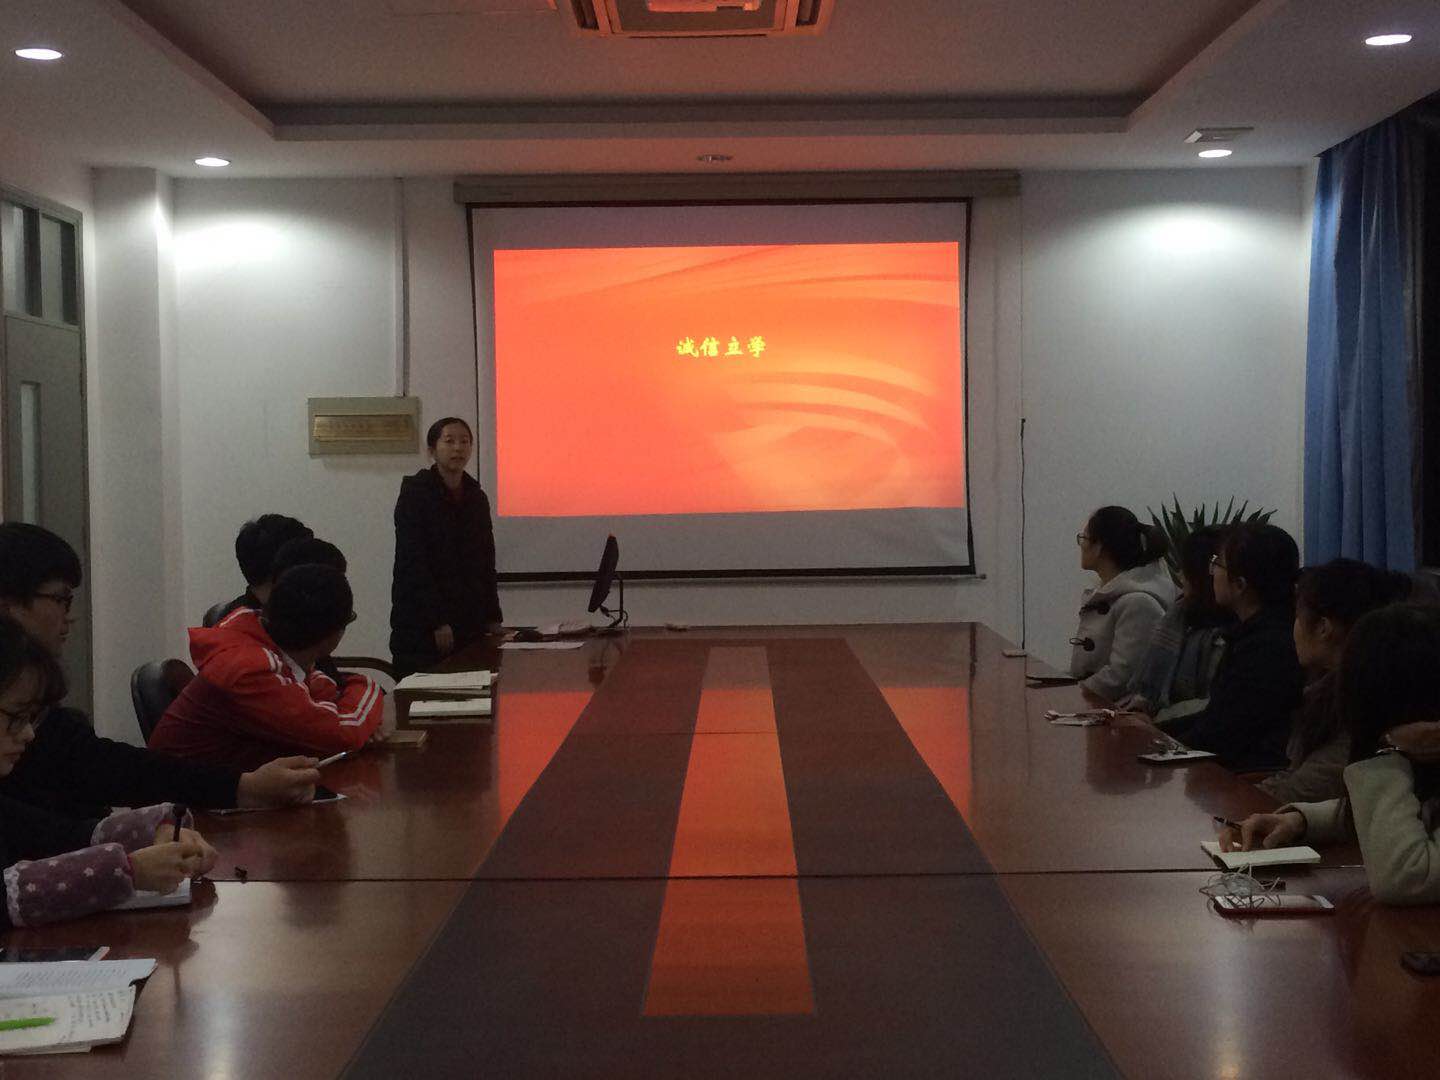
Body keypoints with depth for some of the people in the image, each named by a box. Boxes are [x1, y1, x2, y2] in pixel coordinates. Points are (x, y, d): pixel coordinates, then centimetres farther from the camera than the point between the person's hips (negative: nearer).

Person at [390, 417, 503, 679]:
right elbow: (412, 562, -11)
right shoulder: (415, 492, -4)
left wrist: (493, 617, 9)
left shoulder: (477, 497, 13)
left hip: (470, 623, 5)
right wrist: (437, 622, -17)